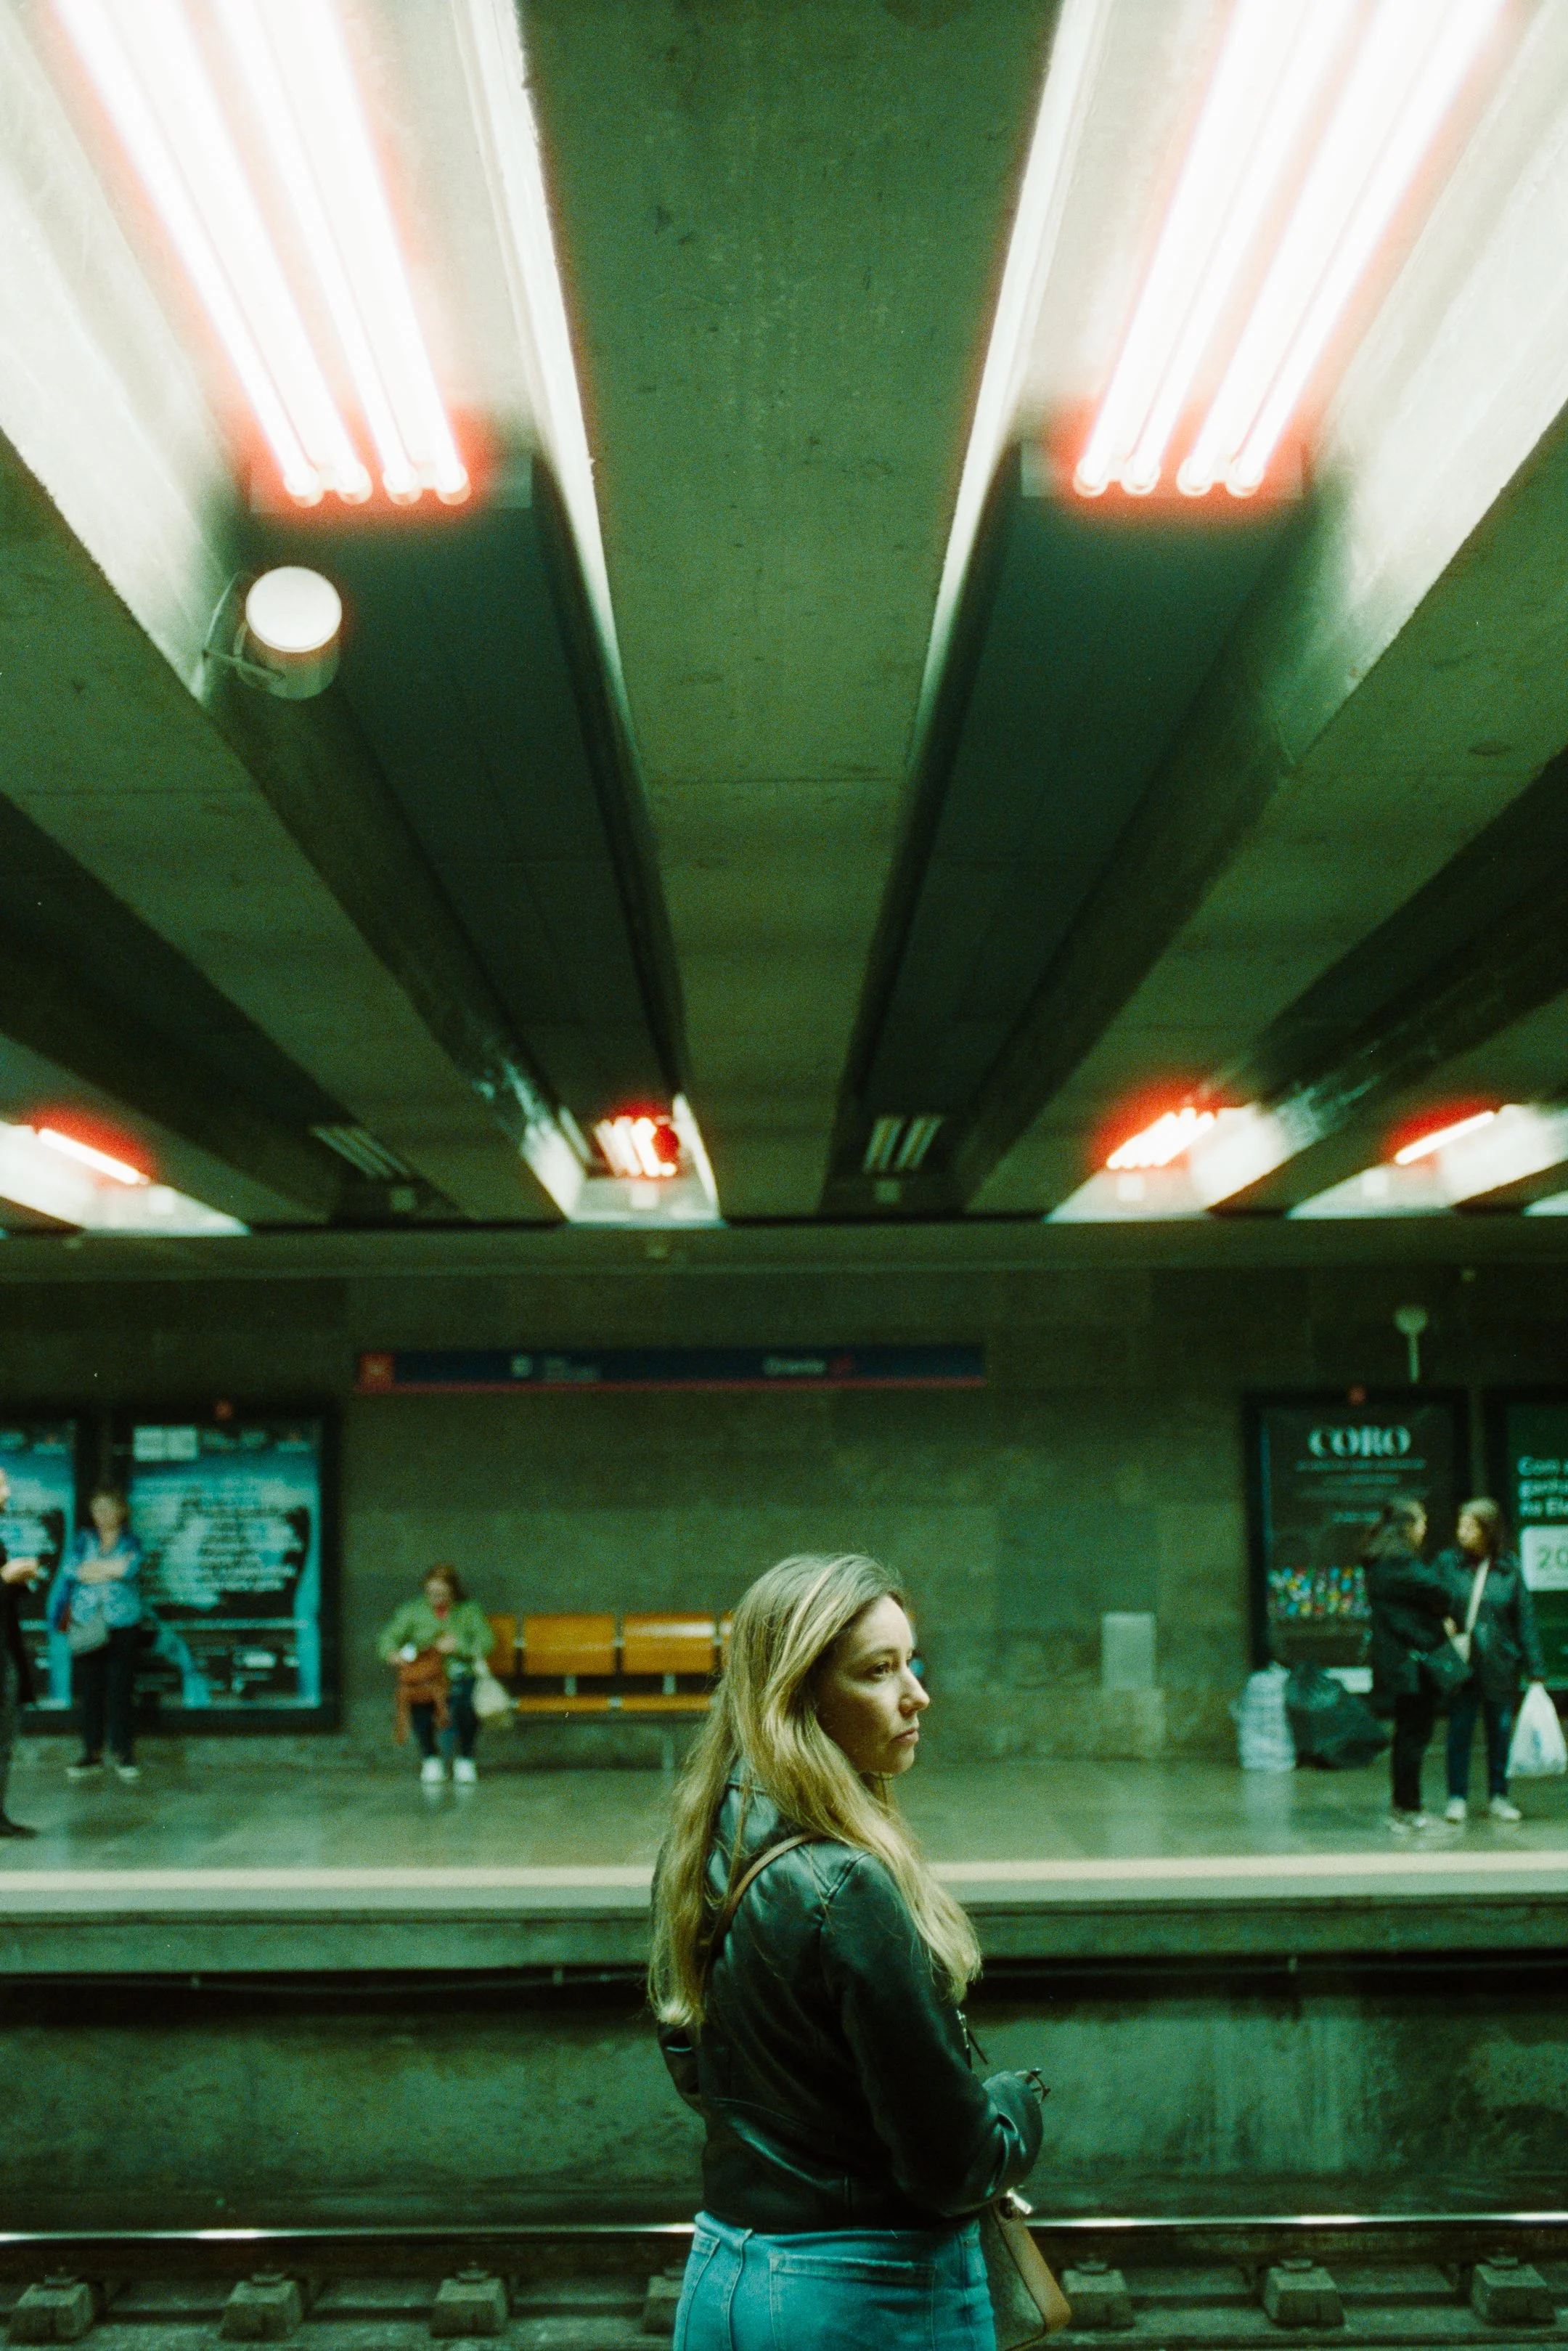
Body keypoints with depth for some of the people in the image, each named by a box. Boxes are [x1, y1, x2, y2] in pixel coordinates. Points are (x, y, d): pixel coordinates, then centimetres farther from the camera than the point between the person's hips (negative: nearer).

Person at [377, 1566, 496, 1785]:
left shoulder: (469, 1611, 8)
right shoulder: (413, 1611, 9)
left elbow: (486, 1641, -3)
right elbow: (389, 1637, 1)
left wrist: (458, 1645, -17)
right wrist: (392, 1653, -22)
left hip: (460, 1676, -1)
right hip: (424, 1675, 1)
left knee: (465, 1701, -34)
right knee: (417, 1700, -34)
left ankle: (466, 1760, -9)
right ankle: (431, 1759, -10)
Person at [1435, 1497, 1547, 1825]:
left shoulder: (1509, 1568, -3)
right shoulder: (1448, 1563, -4)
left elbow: (1525, 1618, 1)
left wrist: (1535, 1669, 0)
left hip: (1501, 1665, 1)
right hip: (1461, 1663, -1)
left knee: (1501, 1730, 10)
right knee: (1459, 1731, 4)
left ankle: (1498, 1797, 24)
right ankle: (1457, 1798, 15)